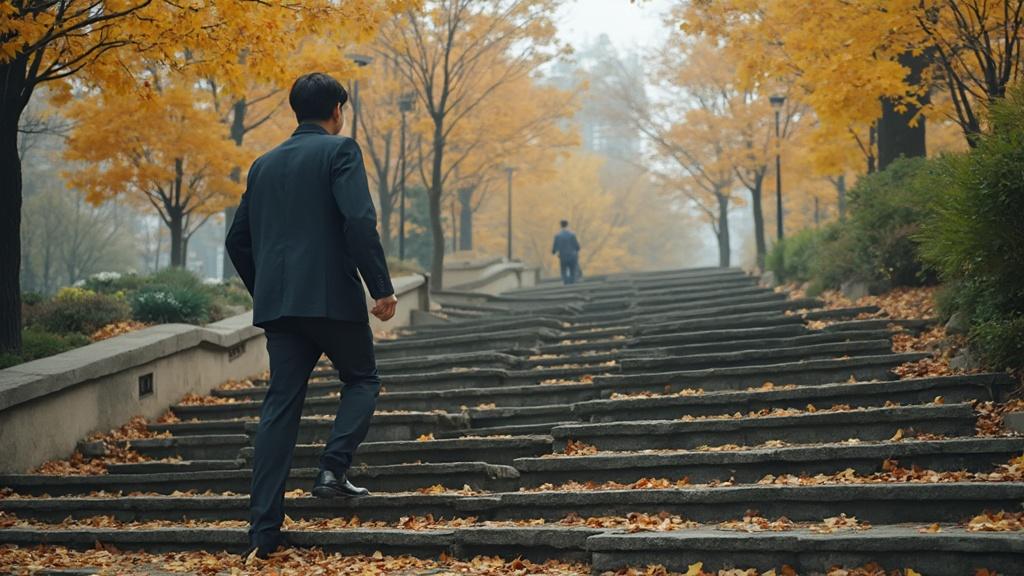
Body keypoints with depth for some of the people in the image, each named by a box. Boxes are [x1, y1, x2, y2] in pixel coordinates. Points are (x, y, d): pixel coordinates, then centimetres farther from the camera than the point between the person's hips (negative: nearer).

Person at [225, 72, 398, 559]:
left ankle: (264, 530, 2)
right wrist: (382, 287, -13)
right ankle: (333, 469, -4)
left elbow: (238, 240, 19)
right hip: (332, 297, -5)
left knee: (280, 407, 5)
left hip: (277, 303, 5)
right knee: (361, 380, 16)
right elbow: (360, 221, -16)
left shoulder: (264, 165, 17)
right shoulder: (340, 150, -2)